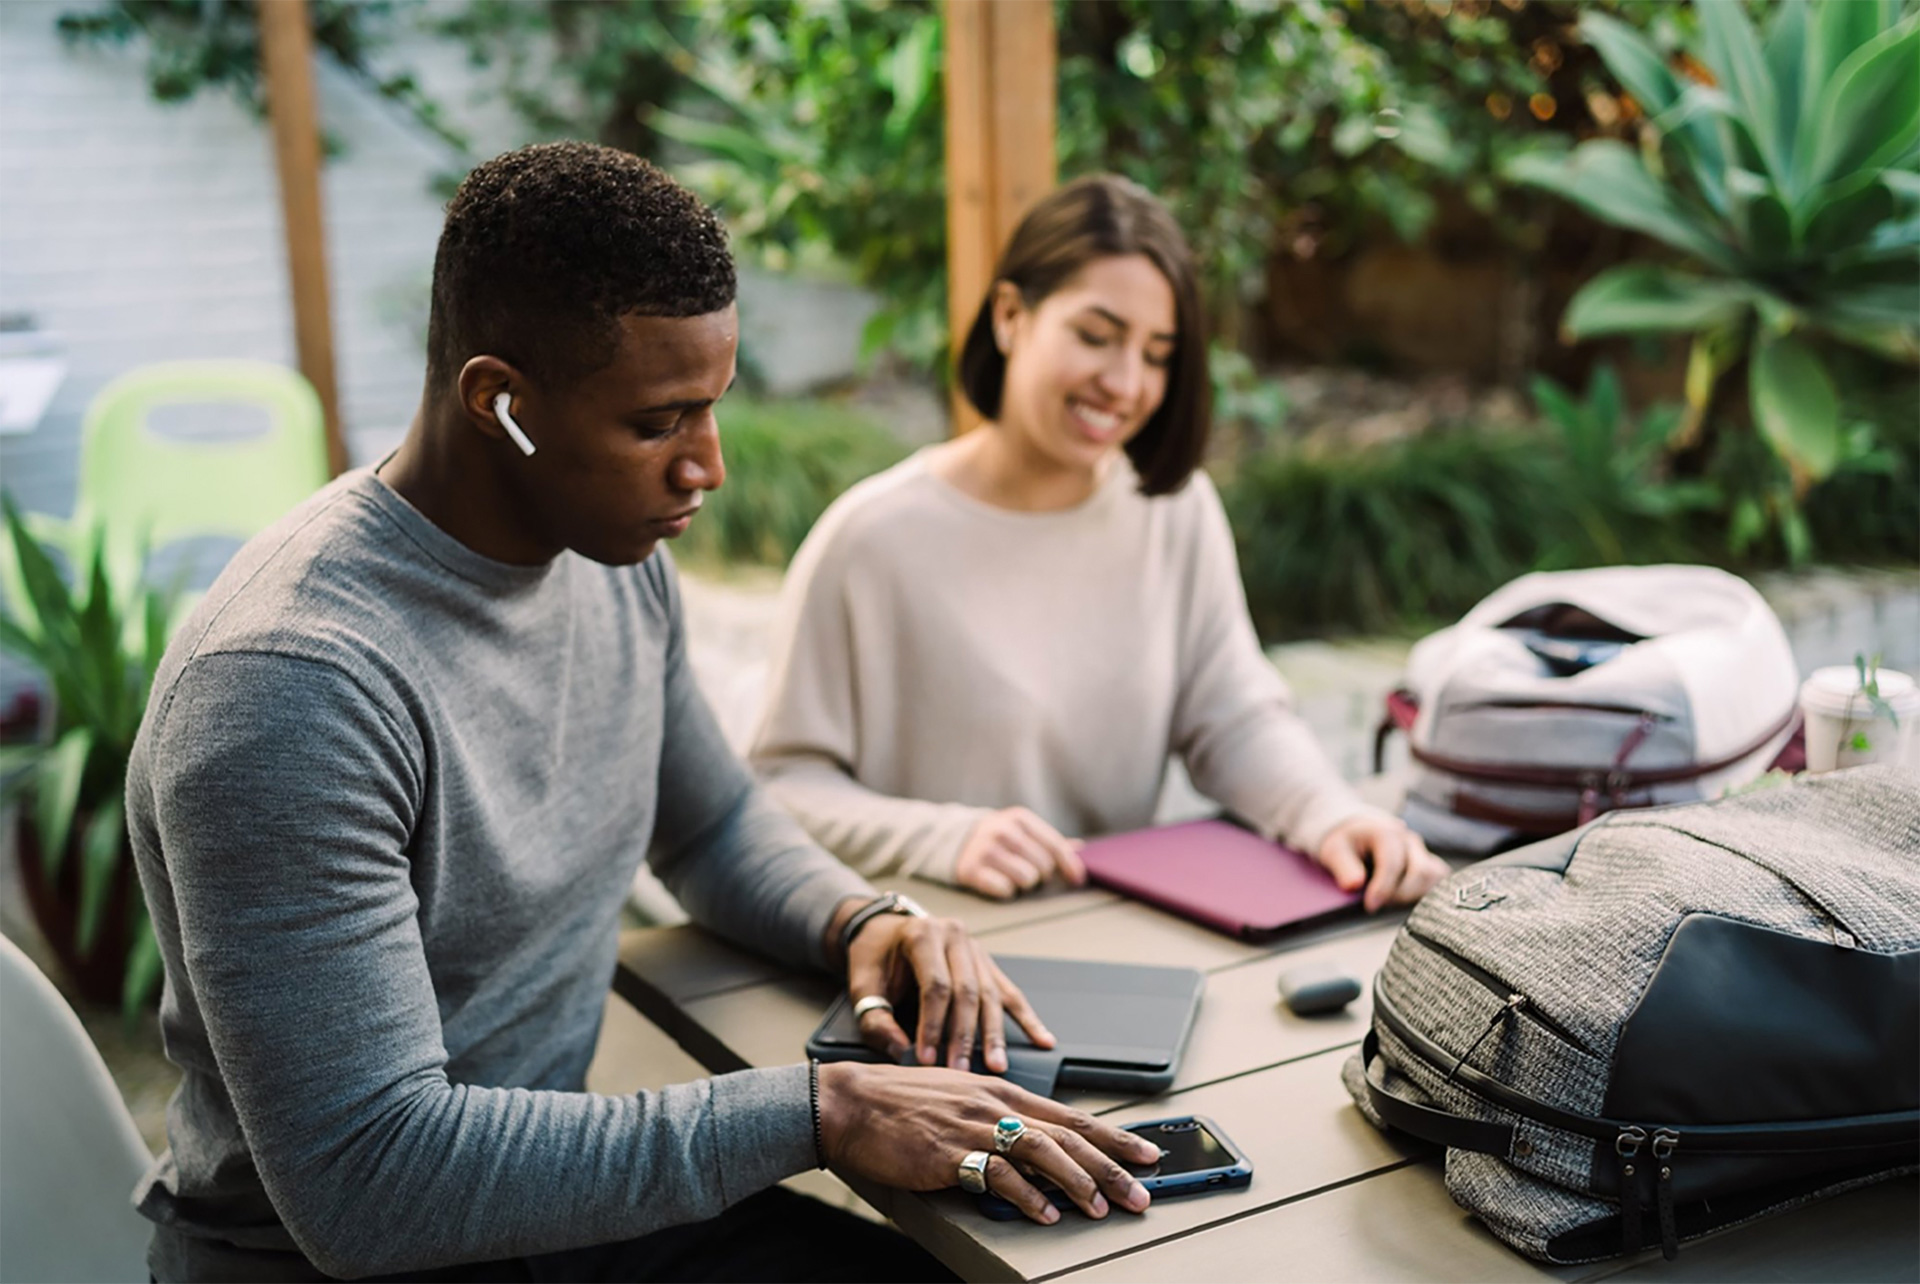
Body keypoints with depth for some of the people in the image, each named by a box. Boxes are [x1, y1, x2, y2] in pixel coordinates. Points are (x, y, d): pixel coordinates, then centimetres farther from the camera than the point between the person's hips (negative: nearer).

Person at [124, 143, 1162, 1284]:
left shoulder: (618, 559, -1)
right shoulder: (293, 685, -27)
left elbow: (715, 822, 16)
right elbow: (363, 1181, -28)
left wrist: (861, 920, -5)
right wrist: (816, 1112, -29)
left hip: (559, 1186, 7)